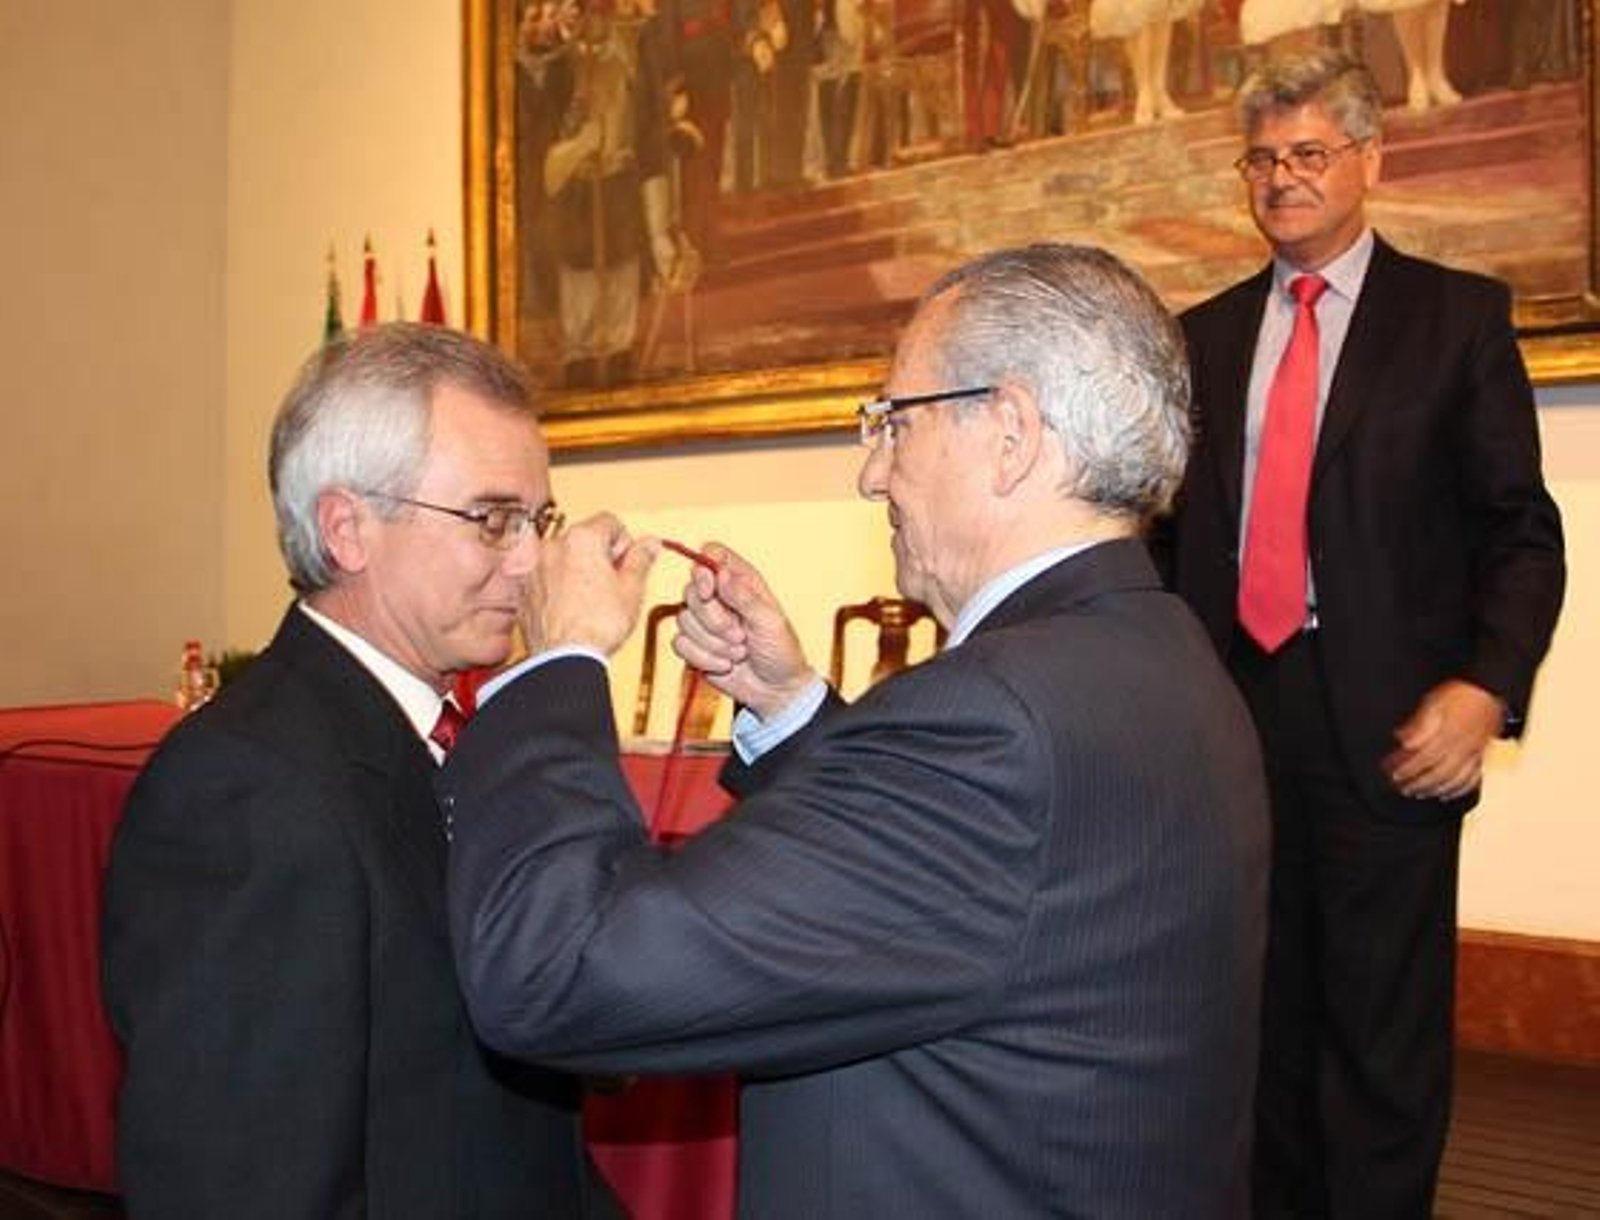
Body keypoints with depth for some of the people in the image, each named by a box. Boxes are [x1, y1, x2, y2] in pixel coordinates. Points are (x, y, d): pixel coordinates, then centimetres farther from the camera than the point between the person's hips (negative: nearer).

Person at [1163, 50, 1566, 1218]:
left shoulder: (1458, 314, 2)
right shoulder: (1208, 334, 14)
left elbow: (1521, 529, -2)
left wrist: (1486, 685, -16)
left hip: (1386, 724, -4)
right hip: (1232, 713, 4)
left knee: (1383, 1027, 1)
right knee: (1263, 1017, 13)